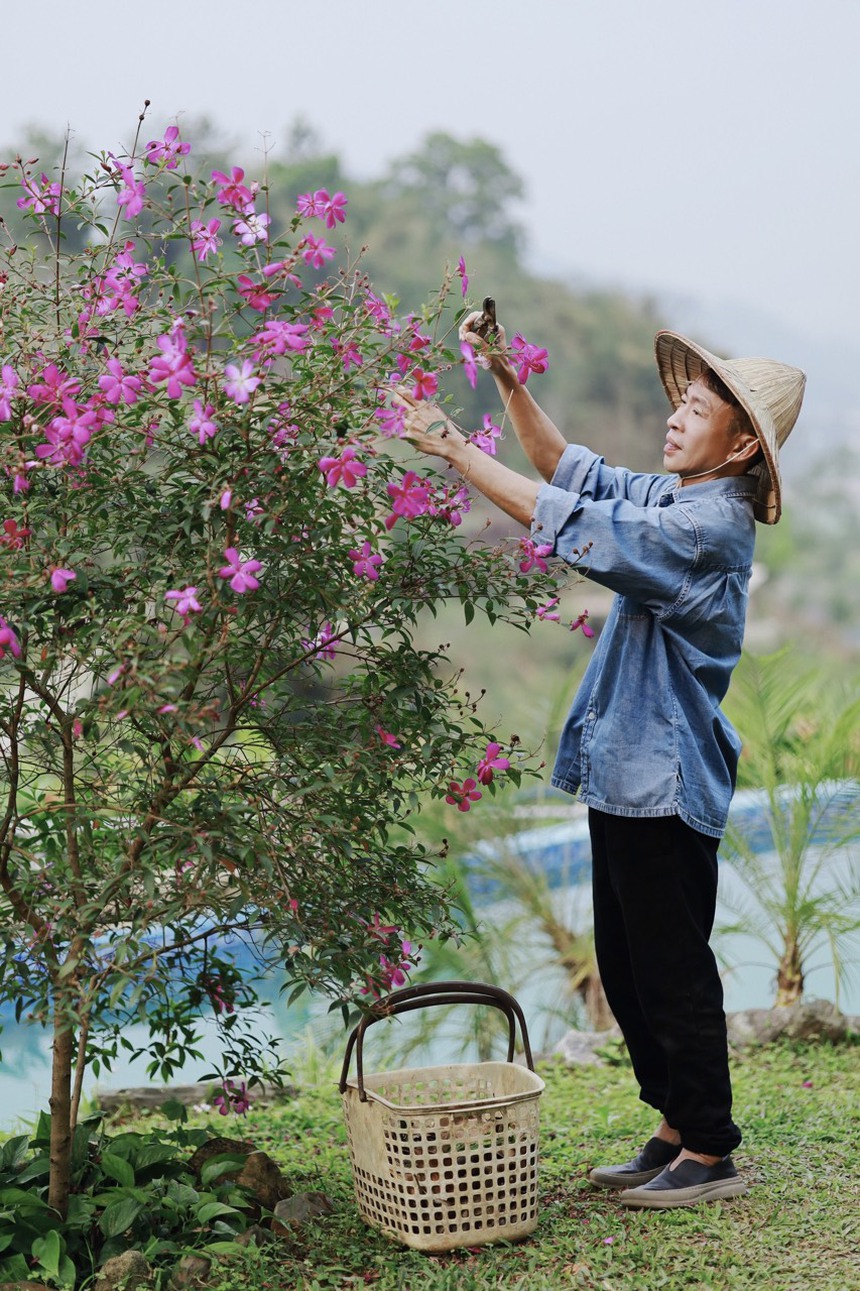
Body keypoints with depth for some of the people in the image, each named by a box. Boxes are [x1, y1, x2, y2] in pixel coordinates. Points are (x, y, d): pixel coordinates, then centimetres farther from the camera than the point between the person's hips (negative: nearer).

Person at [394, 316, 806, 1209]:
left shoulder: (710, 525, -19)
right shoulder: (671, 498, 9)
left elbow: (569, 525, -25)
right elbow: (571, 470, 15)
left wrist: (455, 451, -21)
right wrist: (506, 379, 3)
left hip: (668, 780, -10)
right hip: (628, 769, 10)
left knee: (671, 967, 1)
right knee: (624, 965, 16)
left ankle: (711, 1153, 14)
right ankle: (676, 1130, 28)